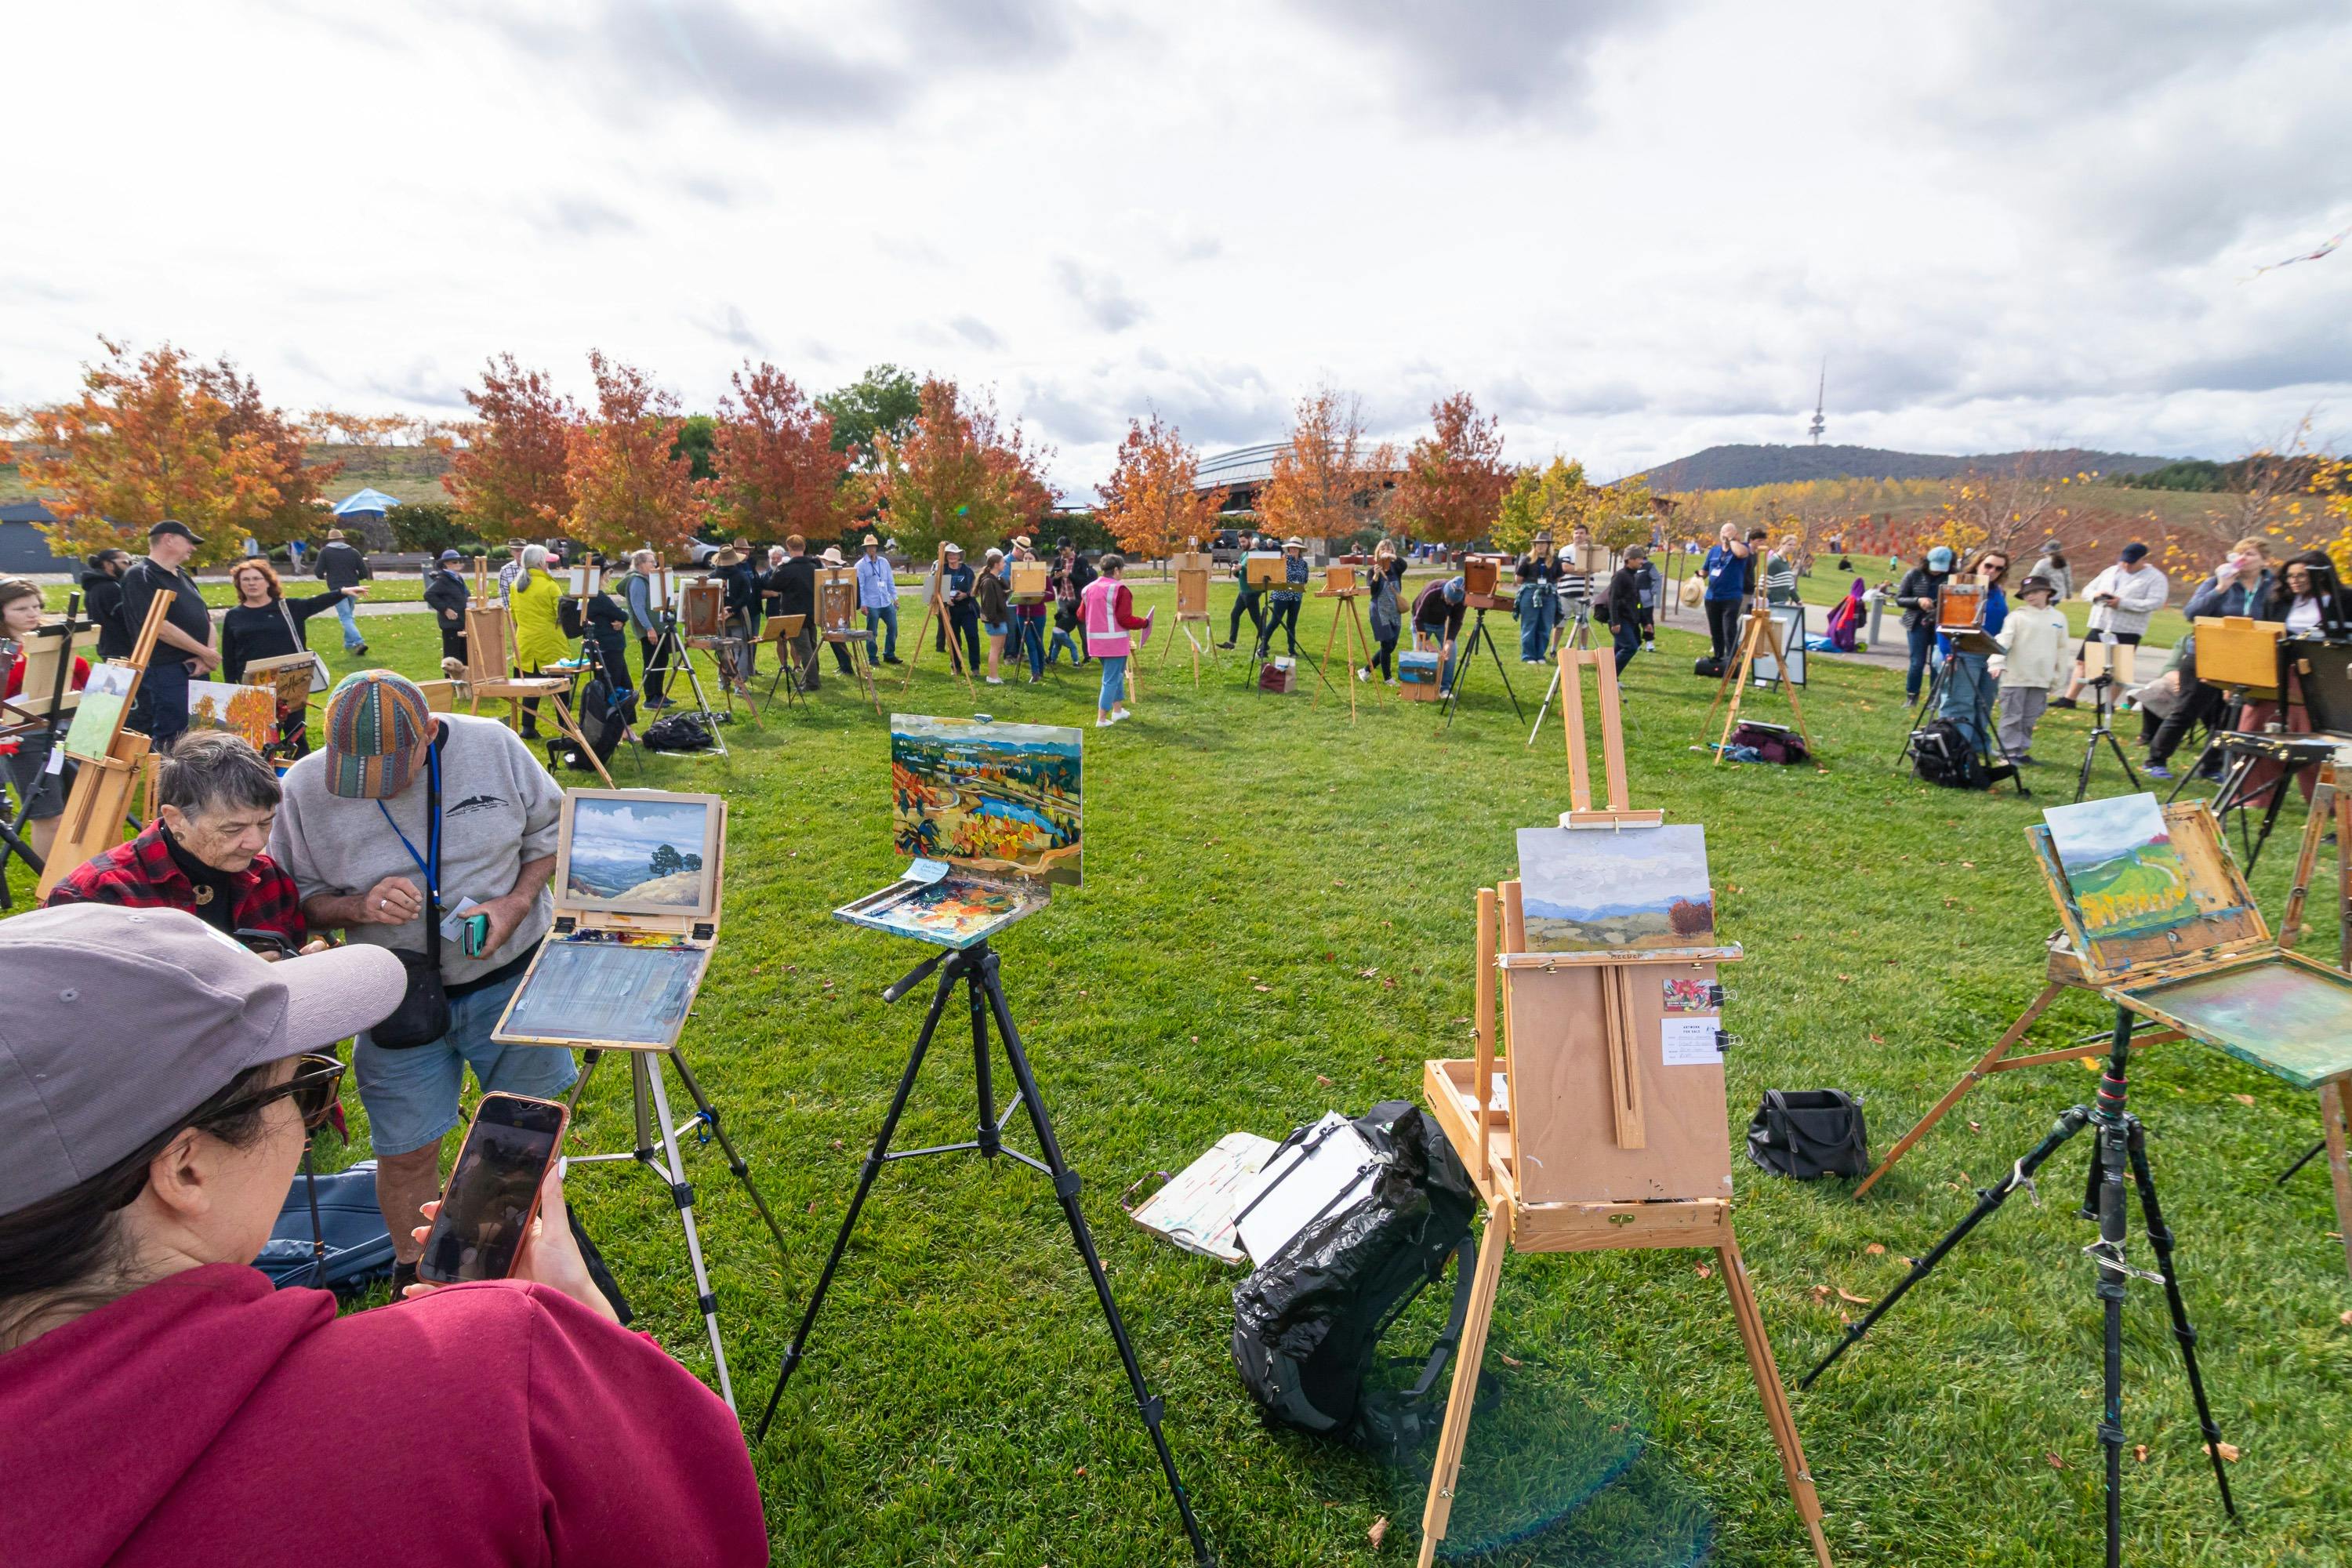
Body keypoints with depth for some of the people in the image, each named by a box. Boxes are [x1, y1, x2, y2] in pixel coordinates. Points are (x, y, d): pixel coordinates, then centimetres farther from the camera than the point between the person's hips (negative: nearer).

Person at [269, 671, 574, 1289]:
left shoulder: (493, 745, -14)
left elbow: (550, 830, 0)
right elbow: (294, 900, -2)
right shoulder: (305, 787, -12)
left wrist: (517, 903, -16)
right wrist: (358, 907, -23)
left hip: (512, 976, 0)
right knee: (406, 1152, 10)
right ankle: (414, 1273, 38)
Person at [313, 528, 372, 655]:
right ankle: (349, 644, 22)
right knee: (350, 616, 18)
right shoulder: (353, 552, 8)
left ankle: (359, 642, -26)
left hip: (337, 589, -4)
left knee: (346, 617, -9)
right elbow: (365, 573, 4)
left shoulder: (325, 552, 2)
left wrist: (324, 577, 19)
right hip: (352, 588, 4)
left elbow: (319, 572, -3)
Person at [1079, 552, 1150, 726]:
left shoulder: (1089, 588, 5)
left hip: (1096, 640, 7)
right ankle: (1102, 719, 0)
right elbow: (1125, 619, -17)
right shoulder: (1119, 590, -16)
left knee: (1116, 673, 25)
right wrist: (1144, 622, -1)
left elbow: (1081, 614, 12)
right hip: (1114, 641, -7)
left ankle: (1117, 710, 32)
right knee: (1111, 679, 1)